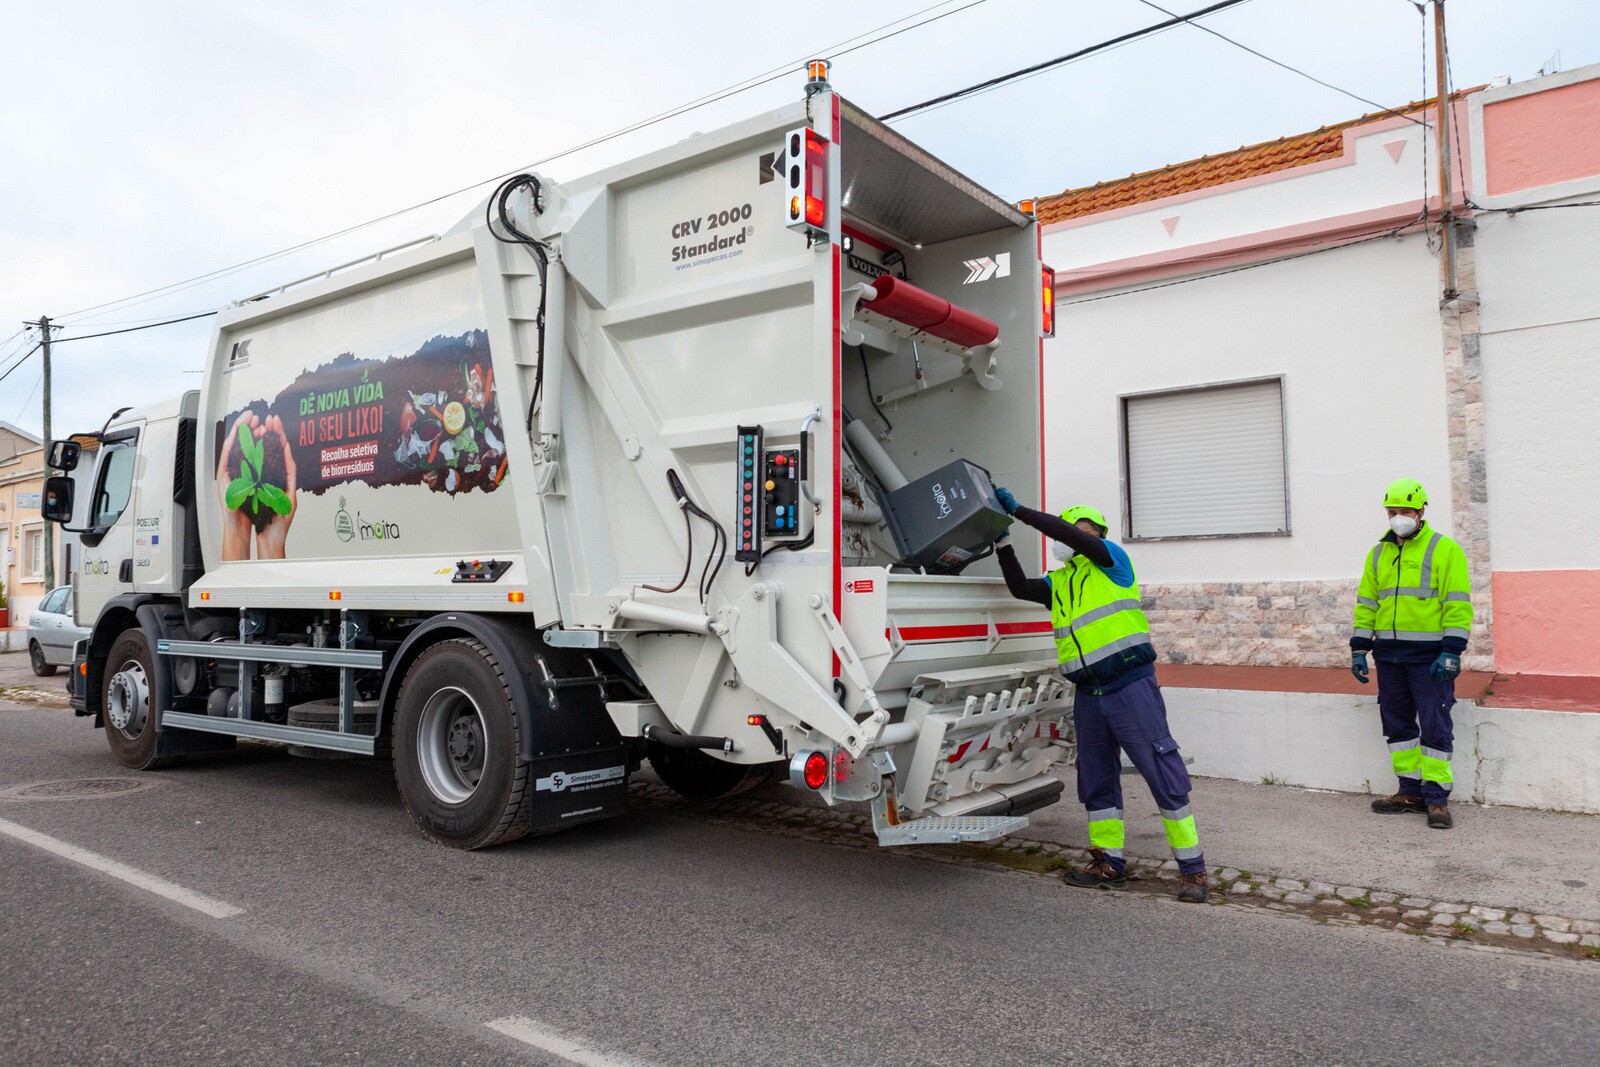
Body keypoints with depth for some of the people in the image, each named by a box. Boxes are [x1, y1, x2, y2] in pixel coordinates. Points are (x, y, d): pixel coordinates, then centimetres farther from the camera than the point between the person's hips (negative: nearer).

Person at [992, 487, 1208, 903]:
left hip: (1129, 684, -7)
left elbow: (1072, 536, -16)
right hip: (1087, 693, 7)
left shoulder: (1111, 560, -1)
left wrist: (1018, 510, -14)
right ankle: (1109, 864, 23)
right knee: (1096, 780, 12)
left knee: (1163, 774, -3)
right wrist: (1002, 541, 4)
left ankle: (1193, 869, 5)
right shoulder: (1059, 582, 18)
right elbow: (1019, 588, 9)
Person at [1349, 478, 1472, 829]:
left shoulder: (1444, 549, -2)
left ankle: (1436, 796, 6)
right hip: (1389, 654, 6)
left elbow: (1457, 604, -7)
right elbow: (1366, 603, 16)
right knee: (1397, 723, 10)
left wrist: (1451, 652, -14)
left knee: (1435, 725, -2)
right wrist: (1359, 649, 9)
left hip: (1429, 654, -6)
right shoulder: (1379, 553, 14)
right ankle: (1410, 791, 20)